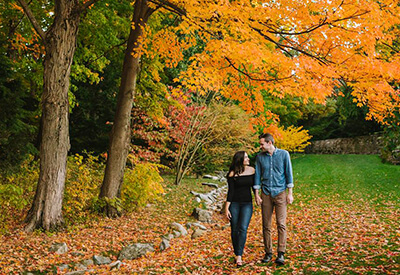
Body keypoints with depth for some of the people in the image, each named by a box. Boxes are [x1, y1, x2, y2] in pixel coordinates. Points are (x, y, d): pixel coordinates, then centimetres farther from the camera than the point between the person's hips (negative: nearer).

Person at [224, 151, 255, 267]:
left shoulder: (252, 170, 3)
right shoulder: (232, 174, -6)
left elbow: (254, 186, 14)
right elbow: (230, 191, -6)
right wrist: (226, 208, -8)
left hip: (247, 203, 1)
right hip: (234, 204, -1)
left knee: (243, 229, -14)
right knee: (234, 230, 4)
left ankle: (239, 256, -12)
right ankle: (236, 254, 20)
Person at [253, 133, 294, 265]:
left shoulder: (283, 154, -1)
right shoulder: (260, 157, 5)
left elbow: (289, 173, 1)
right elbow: (257, 176, 9)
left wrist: (290, 193, -3)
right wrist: (256, 194, 4)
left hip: (280, 192, -2)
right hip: (265, 194, 3)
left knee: (281, 224, -9)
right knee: (266, 225, 4)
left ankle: (281, 254, -5)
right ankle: (268, 253, 13)